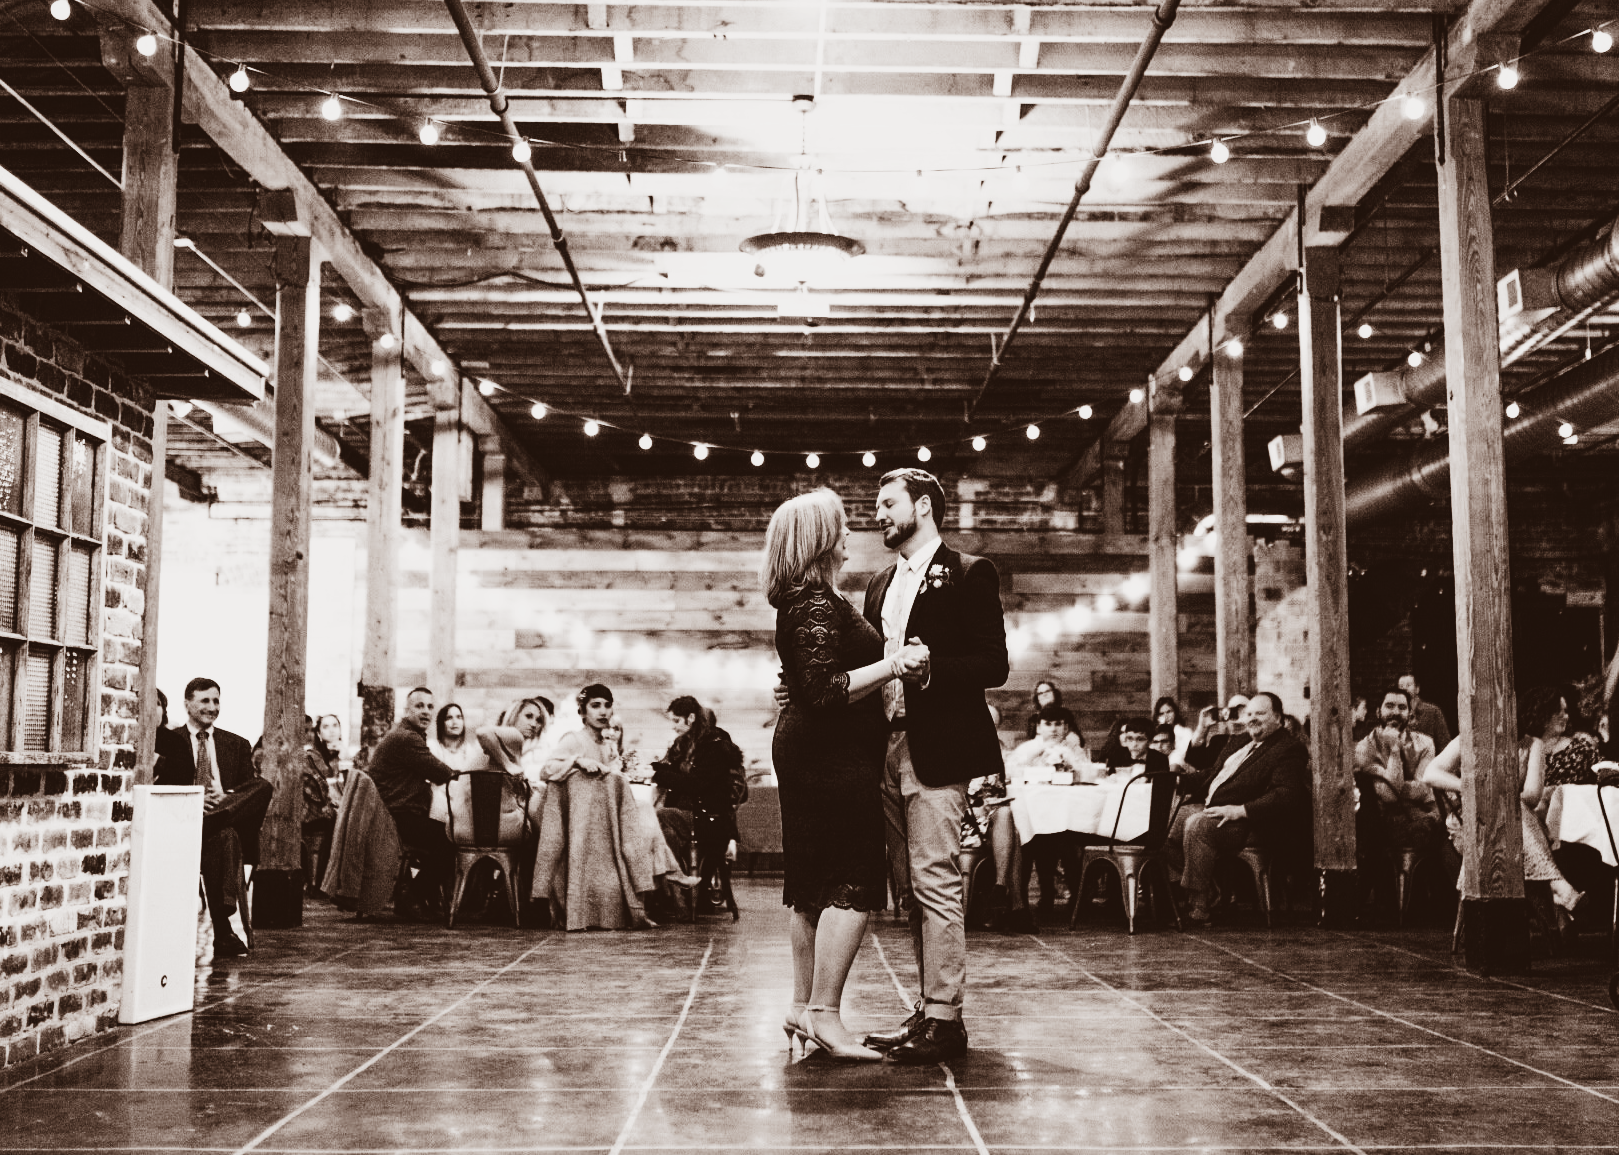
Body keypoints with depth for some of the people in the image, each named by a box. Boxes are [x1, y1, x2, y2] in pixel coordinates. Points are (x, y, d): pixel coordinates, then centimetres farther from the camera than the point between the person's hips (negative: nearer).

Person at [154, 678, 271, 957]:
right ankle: (223, 933, -41)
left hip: (229, 808, 3)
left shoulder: (237, 745, 21)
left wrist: (226, 797, -10)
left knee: (264, 787, -30)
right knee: (224, 837, -39)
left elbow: (252, 790, 12)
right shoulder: (169, 741, 13)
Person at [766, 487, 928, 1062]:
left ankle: (803, 1007, 19)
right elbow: (824, 691, -25)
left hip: (812, 754, 11)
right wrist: (894, 665, -23)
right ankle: (824, 1014, -7)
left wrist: (888, 660, 22)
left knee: (815, 885, 13)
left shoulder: (805, 599, 15)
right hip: (833, 756, -11)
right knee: (853, 885, -8)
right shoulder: (817, 604, -17)